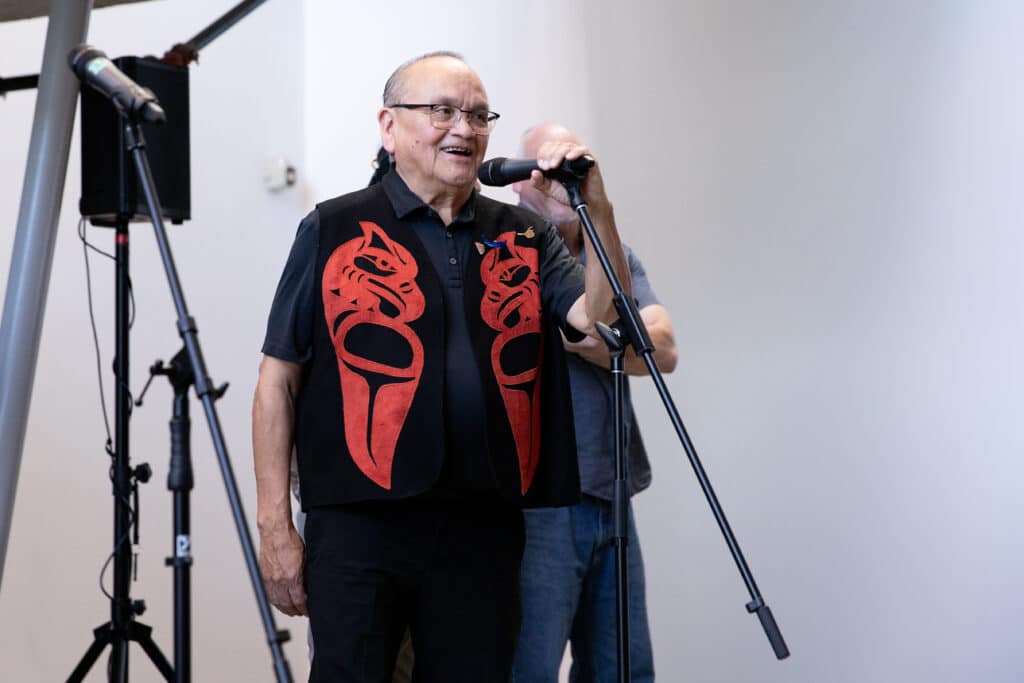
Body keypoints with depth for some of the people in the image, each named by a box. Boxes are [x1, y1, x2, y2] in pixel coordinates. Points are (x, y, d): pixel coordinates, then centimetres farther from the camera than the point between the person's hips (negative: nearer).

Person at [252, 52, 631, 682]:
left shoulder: (526, 237, 13)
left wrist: (598, 212, -11)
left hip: (486, 530, 3)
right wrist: (276, 527, -2)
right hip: (359, 525, -3)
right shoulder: (333, 232, 4)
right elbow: (279, 380, 3)